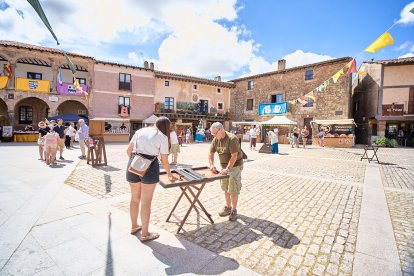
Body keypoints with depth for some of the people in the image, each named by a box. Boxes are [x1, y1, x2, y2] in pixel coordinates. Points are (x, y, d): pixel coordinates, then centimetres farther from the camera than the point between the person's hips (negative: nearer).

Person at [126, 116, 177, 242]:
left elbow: (128, 150, 13)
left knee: (135, 198, 21)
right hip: (149, 167, -5)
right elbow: (164, 161, 2)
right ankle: (145, 234, 21)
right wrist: (170, 175, 18)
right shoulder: (163, 138, 0)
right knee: (146, 202, 7)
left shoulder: (140, 131, 13)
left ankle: (134, 226, 41)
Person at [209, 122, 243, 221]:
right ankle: (228, 207, 28)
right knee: (225, 188, 13)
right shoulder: (215, 140, -2)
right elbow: (211, 153, 5)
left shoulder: (232, 139, -23)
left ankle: (234, 210, 14)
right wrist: (211, 165, -10)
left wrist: (227, 169, -27)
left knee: (233, 190, -2)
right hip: (224, 166, 7)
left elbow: (234, 156, -25)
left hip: (235, 166, -7)